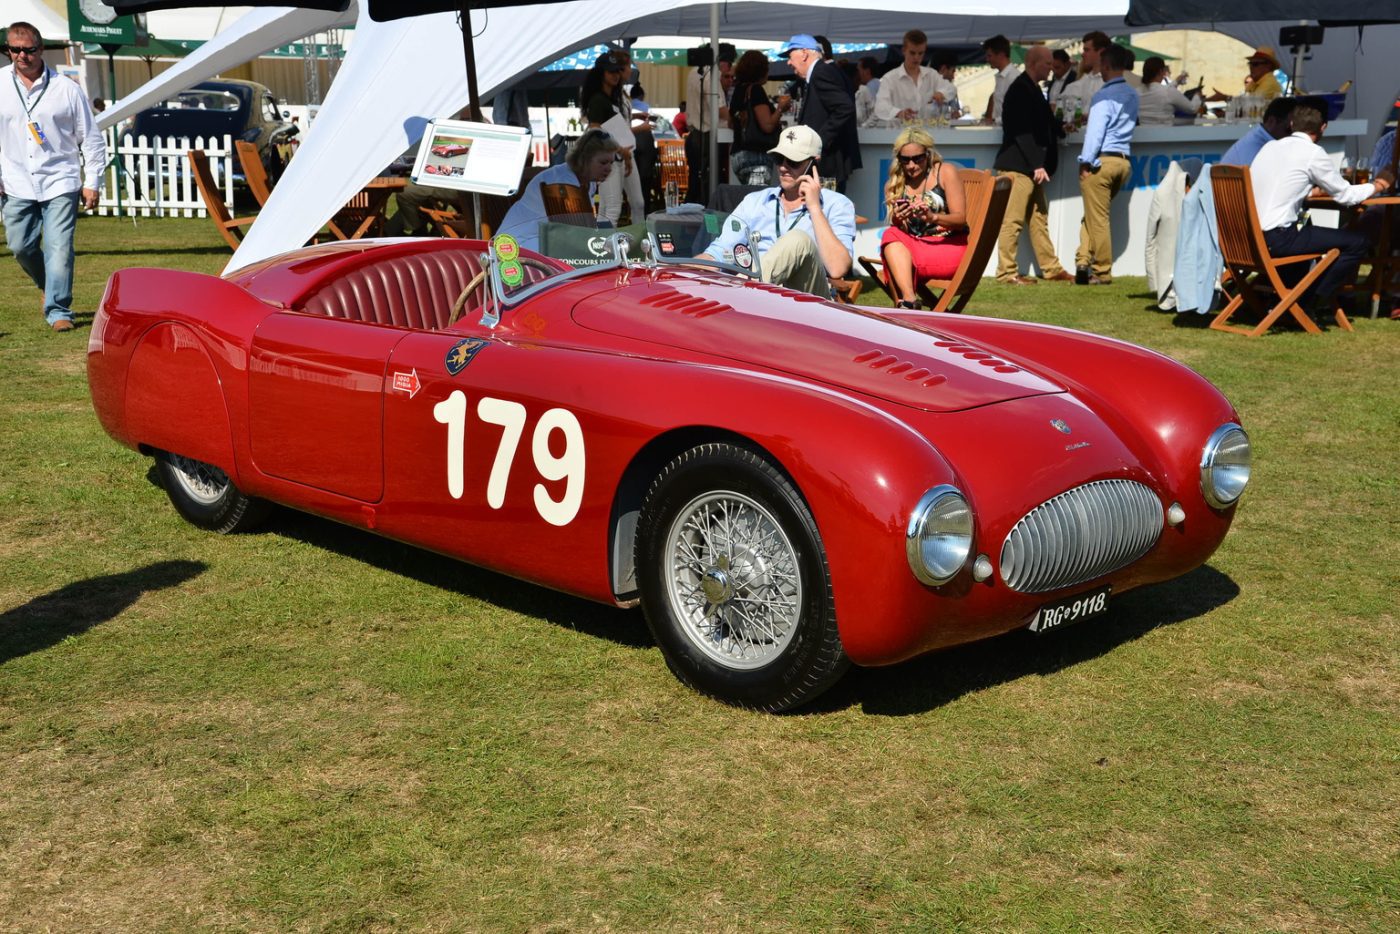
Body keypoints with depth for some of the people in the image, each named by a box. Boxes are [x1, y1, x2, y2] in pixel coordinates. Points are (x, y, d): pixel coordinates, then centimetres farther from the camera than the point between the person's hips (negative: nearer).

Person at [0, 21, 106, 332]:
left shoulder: (66, 89, -1)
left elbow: (91, 138, 4)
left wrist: (92, 182, 1)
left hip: (60, 182, -2)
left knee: (59, 247, -9)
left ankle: (58, 310, -2)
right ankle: (48, 286, 32)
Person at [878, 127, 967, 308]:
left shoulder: (946, 172, -1)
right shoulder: (893, 186, 9)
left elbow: (961, 220, -7)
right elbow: (897, 230, 4)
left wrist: (932, 217, -28)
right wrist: (898, 220, -22)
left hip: (950, 245, -4)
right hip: (913, 245, 4)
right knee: (890, 235, -29)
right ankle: (909, 300, -42)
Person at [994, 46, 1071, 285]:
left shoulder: (1032, 89, 17)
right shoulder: (1020, 90, -13)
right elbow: (1022, 131, -19)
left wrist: (1061, 128, 13)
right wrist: (1037, 165, -21)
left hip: (1031, 166, 10)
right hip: (1018, 166, -10)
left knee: (1039, 218, 12)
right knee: (1013, 220, -6)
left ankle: (1051, 268, 17)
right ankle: (1007, 272, -2)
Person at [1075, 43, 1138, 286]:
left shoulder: (1104, 95, -11)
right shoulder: (1132, 95, 13)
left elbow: (1095, 130, -15)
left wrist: (1086, 162, -11)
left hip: (1101, 160, -8)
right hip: (1123, 161, 8)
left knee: (1097, 218, -2)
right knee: (1094, 216, 14)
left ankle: (1102, 273, 1)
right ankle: (1085, 262, 5)